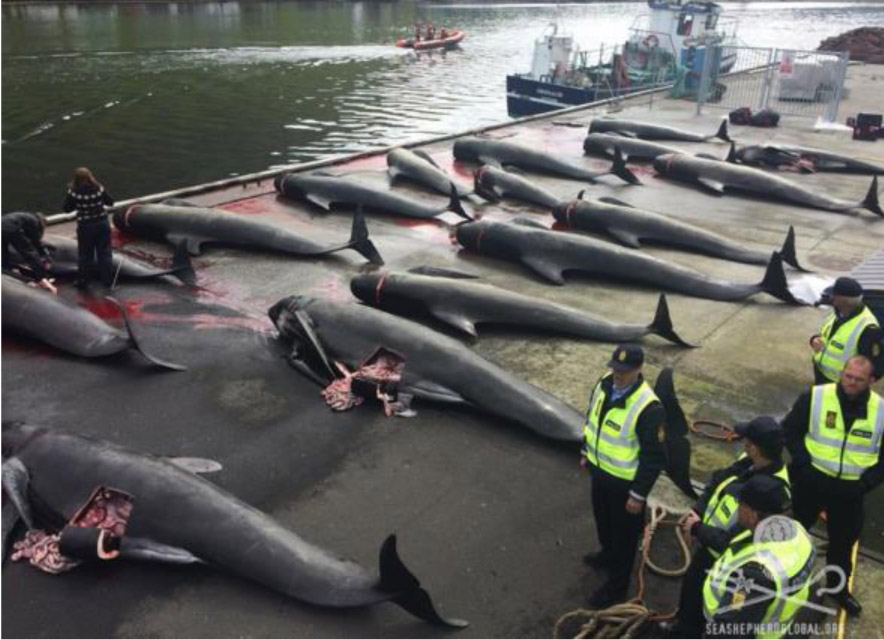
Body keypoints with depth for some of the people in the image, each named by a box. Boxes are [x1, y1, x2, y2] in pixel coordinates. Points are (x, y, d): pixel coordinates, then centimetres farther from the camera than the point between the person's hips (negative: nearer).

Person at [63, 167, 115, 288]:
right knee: (105, 253, 10)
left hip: (85, 226, -1)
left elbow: (67, 208, -3)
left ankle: (83, 280, 21)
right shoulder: (99, 189, -11)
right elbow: (110, 202, 1)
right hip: (102, 224, 1)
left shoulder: (74, 192, -14)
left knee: (85, 255, 12)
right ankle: (108, 280, 15)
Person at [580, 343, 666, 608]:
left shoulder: (648, 408, -33)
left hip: (625, 481, -7)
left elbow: (654, 457, -25)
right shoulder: (605, 384, -10)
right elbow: (592, 419, 8)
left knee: (624, 533, 13)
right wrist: (586, 452, 16)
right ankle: (608, 554, 56)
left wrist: (638, 494, -19)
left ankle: (617, 584, 32)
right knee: (603, 519, 29)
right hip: (600, 469, 7)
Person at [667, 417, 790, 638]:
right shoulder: (748, 462, -13)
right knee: (690, 588, 32)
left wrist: (698, 529, -20)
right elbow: (717, 482, 5)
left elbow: (733, 543, -34)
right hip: (707, 546, 8)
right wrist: (697, 512, -8)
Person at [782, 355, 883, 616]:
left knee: (844, 540, 17)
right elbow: (790, 430, -5)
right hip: (812, 479, -1)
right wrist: (803, 462, -13)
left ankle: (838, 586, 41)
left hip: (850, 488, 1)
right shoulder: (815, 396, -15)